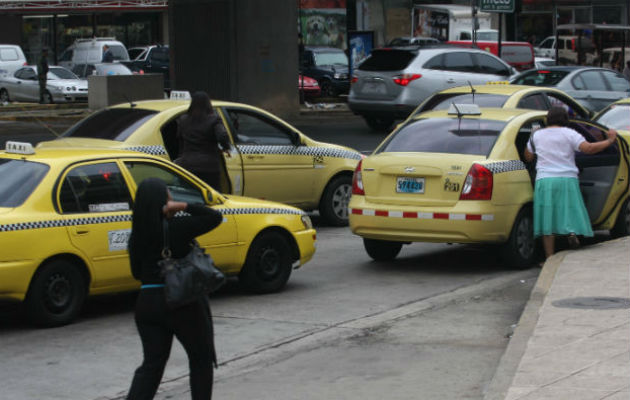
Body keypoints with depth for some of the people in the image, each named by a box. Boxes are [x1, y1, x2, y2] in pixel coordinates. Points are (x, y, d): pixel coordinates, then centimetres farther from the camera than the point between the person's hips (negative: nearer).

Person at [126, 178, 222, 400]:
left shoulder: (137, 235, 1)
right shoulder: (176, 228, -15)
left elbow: (137, 272, 9)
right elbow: (215, 217, -11)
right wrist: (184, 206, -16)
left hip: (147, 303, 5)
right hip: (183, 303, -5)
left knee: (152, 362, 10)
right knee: (201, 357, 15)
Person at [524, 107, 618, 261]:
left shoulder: (536, 135, 10)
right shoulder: (569, 134, 1)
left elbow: (528, 157, 19)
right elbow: (588, 148, -12)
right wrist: (609, 141, -2)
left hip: (544, 180, 1)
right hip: (567, 179, -1)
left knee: (548, 220, 1)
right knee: (570, 211, 10)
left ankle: (550, 258, -2)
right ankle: (572, 231, -23)